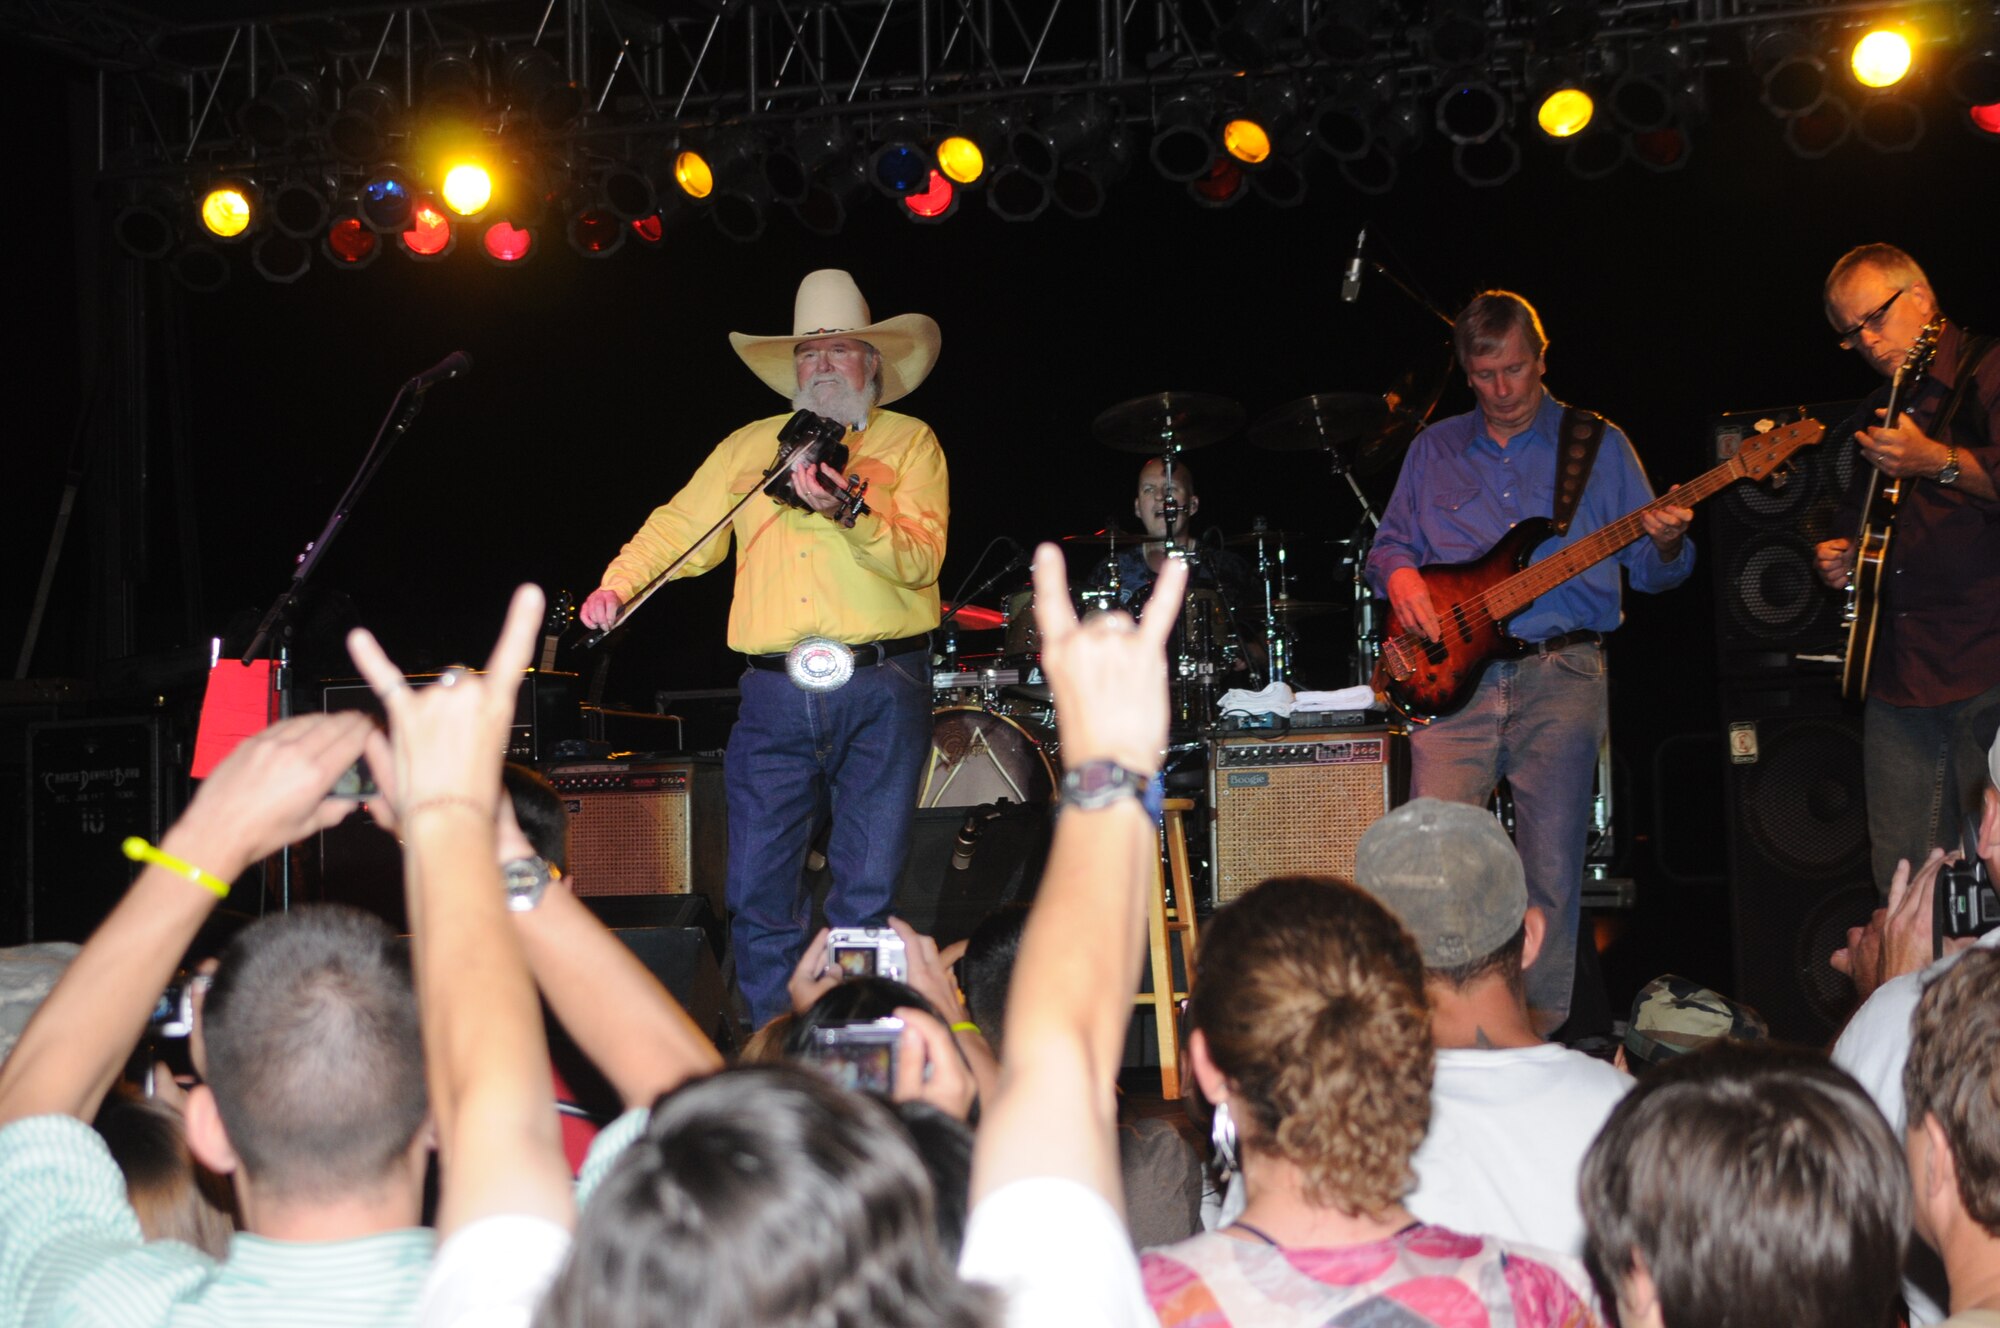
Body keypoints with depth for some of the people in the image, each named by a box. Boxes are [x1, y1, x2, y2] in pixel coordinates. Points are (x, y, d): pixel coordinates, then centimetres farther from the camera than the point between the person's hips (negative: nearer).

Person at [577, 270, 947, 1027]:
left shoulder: (909, 442, 6)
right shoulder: (749, 447, 17)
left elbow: (920, 558, -8)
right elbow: (679, 528, 15)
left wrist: (849, 512, -25)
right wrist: (618, 583, -3)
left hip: (881, 689, -3)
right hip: (775, 694, 3)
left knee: (868, 891, -1)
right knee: (757, 887, 0)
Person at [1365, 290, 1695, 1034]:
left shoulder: (1598, 444, 10)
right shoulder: (1434, 449, 17)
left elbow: (1652, 570, 8)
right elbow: (1388, 545, 20)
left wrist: (1666, 545, -15)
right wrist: (1398, 576, -2)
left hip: (1561, 677, -1)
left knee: (1553, 873, -2)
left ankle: (1539, 1041, 7)